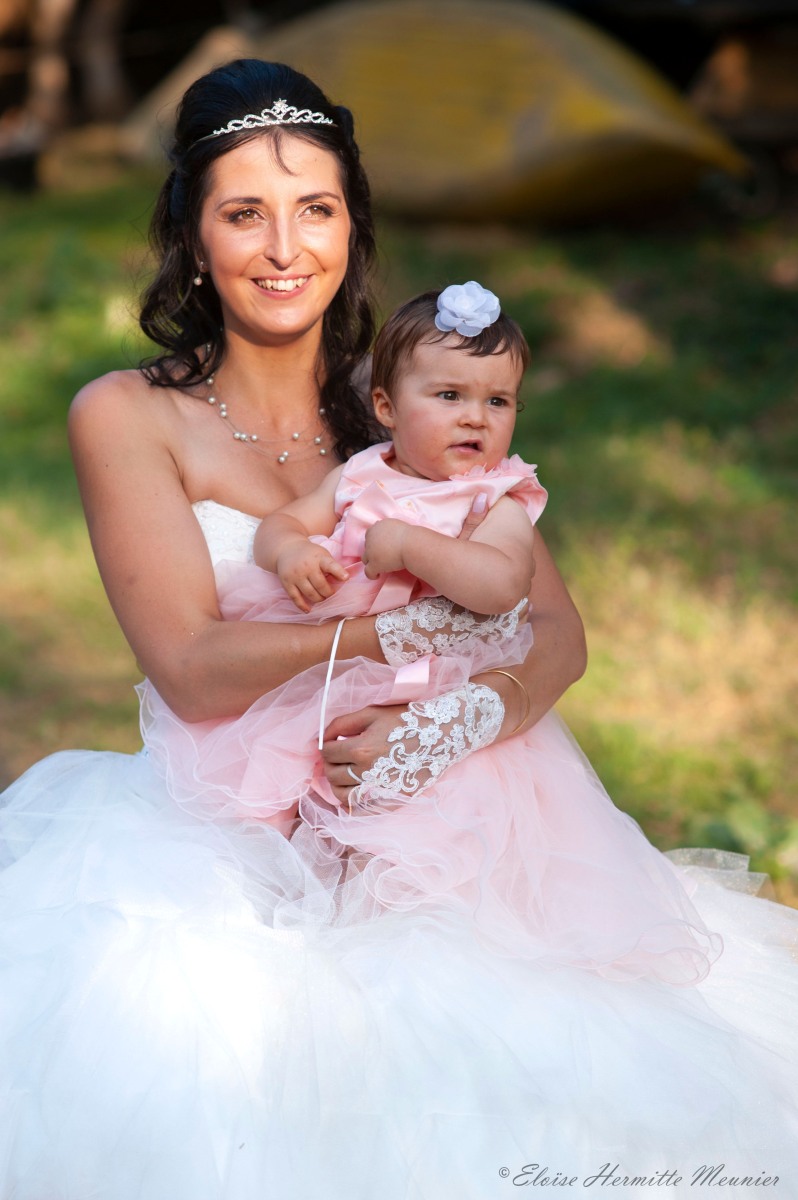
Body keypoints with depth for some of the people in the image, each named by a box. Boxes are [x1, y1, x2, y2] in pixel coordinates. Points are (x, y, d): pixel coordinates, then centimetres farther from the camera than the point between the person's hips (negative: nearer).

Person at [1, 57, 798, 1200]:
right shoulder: (127, 419, -1)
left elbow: (557, 632, 2)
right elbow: (194, 670, -12)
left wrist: (449, 718, -18)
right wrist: (415, 625, -11)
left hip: (441, 831, 3)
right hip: (228, 840, -3)